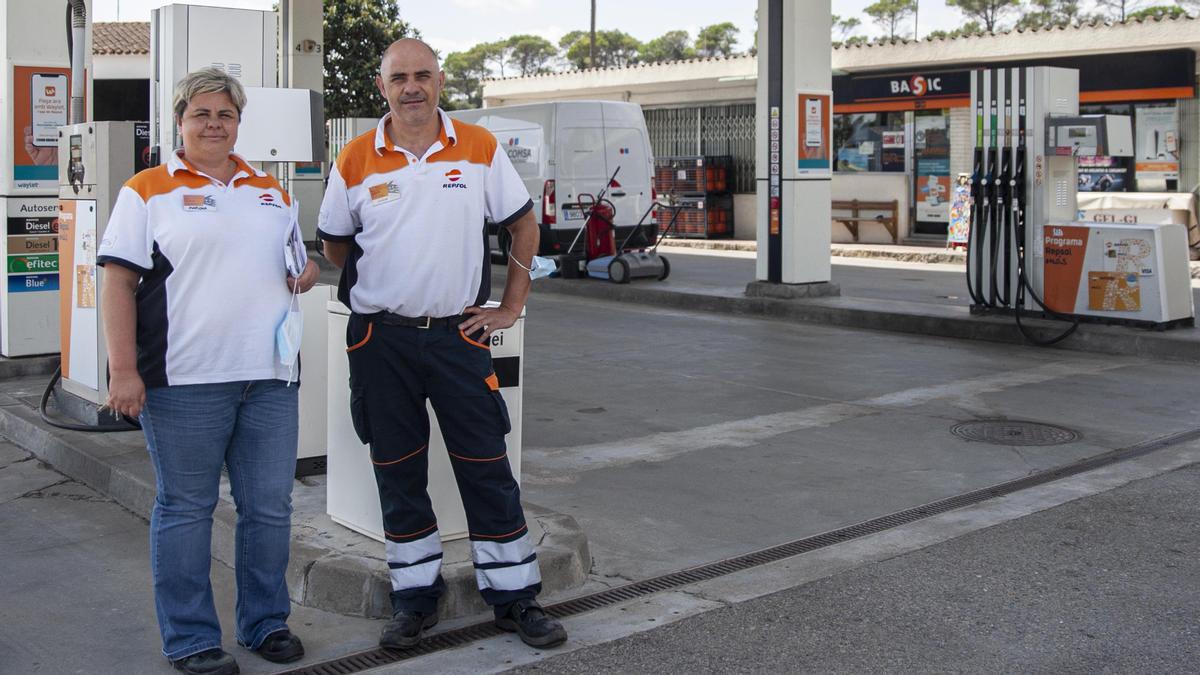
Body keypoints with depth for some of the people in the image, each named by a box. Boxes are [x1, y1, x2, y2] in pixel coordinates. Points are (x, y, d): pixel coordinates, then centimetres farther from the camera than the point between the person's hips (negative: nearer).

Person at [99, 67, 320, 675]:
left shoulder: (269, 190, 17)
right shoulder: (148, 190, 2)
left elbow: (293, 262, 28)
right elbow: (119, 282, -4)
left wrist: (306, 274, 2)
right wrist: (123, 372, -13)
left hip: (269, 375, 5)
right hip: (185, 378, -4)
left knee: (270, 507, 9)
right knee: (186, 508, 4)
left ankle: (265, 623, 25)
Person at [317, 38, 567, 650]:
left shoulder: (480, 149, 0)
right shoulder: (357, 161, 0)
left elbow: (523, 225, 7)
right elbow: (334, 243, 12)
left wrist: (510, 308, 3)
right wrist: (376, 293, 9)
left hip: (459, 335, 0)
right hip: (381, 340, 1)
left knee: (487, 471, 3)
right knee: (398, 476, 8)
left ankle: (514, 596, 14)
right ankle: (414, 598, 22)